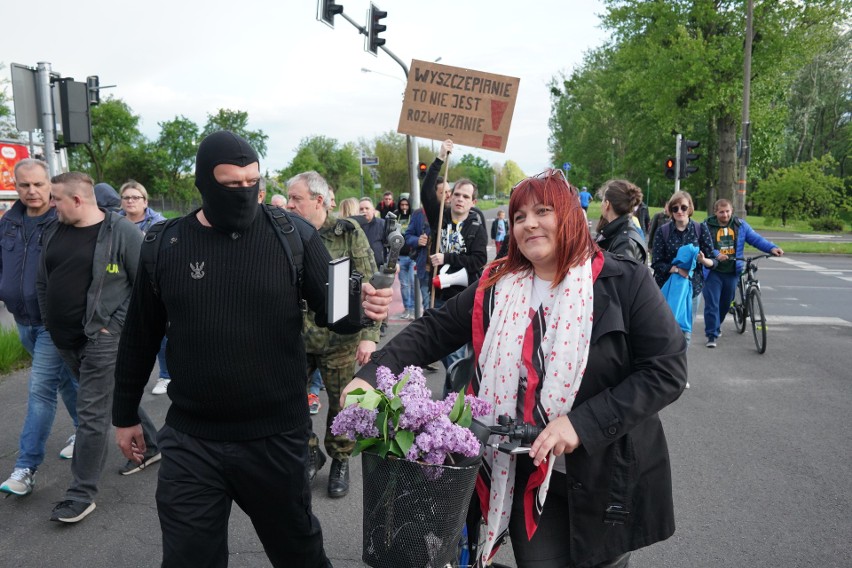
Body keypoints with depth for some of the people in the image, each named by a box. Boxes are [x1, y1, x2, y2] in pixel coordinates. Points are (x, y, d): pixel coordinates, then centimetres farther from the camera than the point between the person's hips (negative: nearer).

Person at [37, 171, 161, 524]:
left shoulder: (121, 231, -13)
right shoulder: (54, 231, 7)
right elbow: (43, 282, 19)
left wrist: (115, 324, -14)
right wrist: (50, 323, 12)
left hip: (102, 338, -7)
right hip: (65, 339, 7)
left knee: (92, 414, -3)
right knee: (115, 398, 20)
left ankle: (82, 494, 8)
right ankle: (150, 446, 38)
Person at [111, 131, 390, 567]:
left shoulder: (293, 235, -7)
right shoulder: (164, 246, -2)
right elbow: (139, 338, 9)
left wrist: (361, 306, -25)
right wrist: (125, 415, 15)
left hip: (276, 436, -1)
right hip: (190, 440, 1)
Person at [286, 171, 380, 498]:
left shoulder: (348, 232, -7)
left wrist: (369, 335, -14)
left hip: (340, 339, -3)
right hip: (296, 338, 3)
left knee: (342, 404, 9)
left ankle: (340, 461, 31)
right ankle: (310, 453, 32)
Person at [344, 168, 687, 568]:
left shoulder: (625, 283, -12)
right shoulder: (496, 287, 0)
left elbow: (667, 370, -15)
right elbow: (433, 331, 2)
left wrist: (581, 423, -23)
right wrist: (372, 374, -12)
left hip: (608, 478, -2)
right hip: (528, 478, 2)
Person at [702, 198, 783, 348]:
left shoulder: (740, 225, 4)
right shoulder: (707, 226, -6)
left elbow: (755, 238, 0)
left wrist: (772, 248, -16)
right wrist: (715, 255, -31)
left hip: (732, 272, 4)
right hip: (713, 272, -4)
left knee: (726, 302, 17)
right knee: (712, 303, -7)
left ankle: (715, 326, 41)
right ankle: (712, 335, 1)